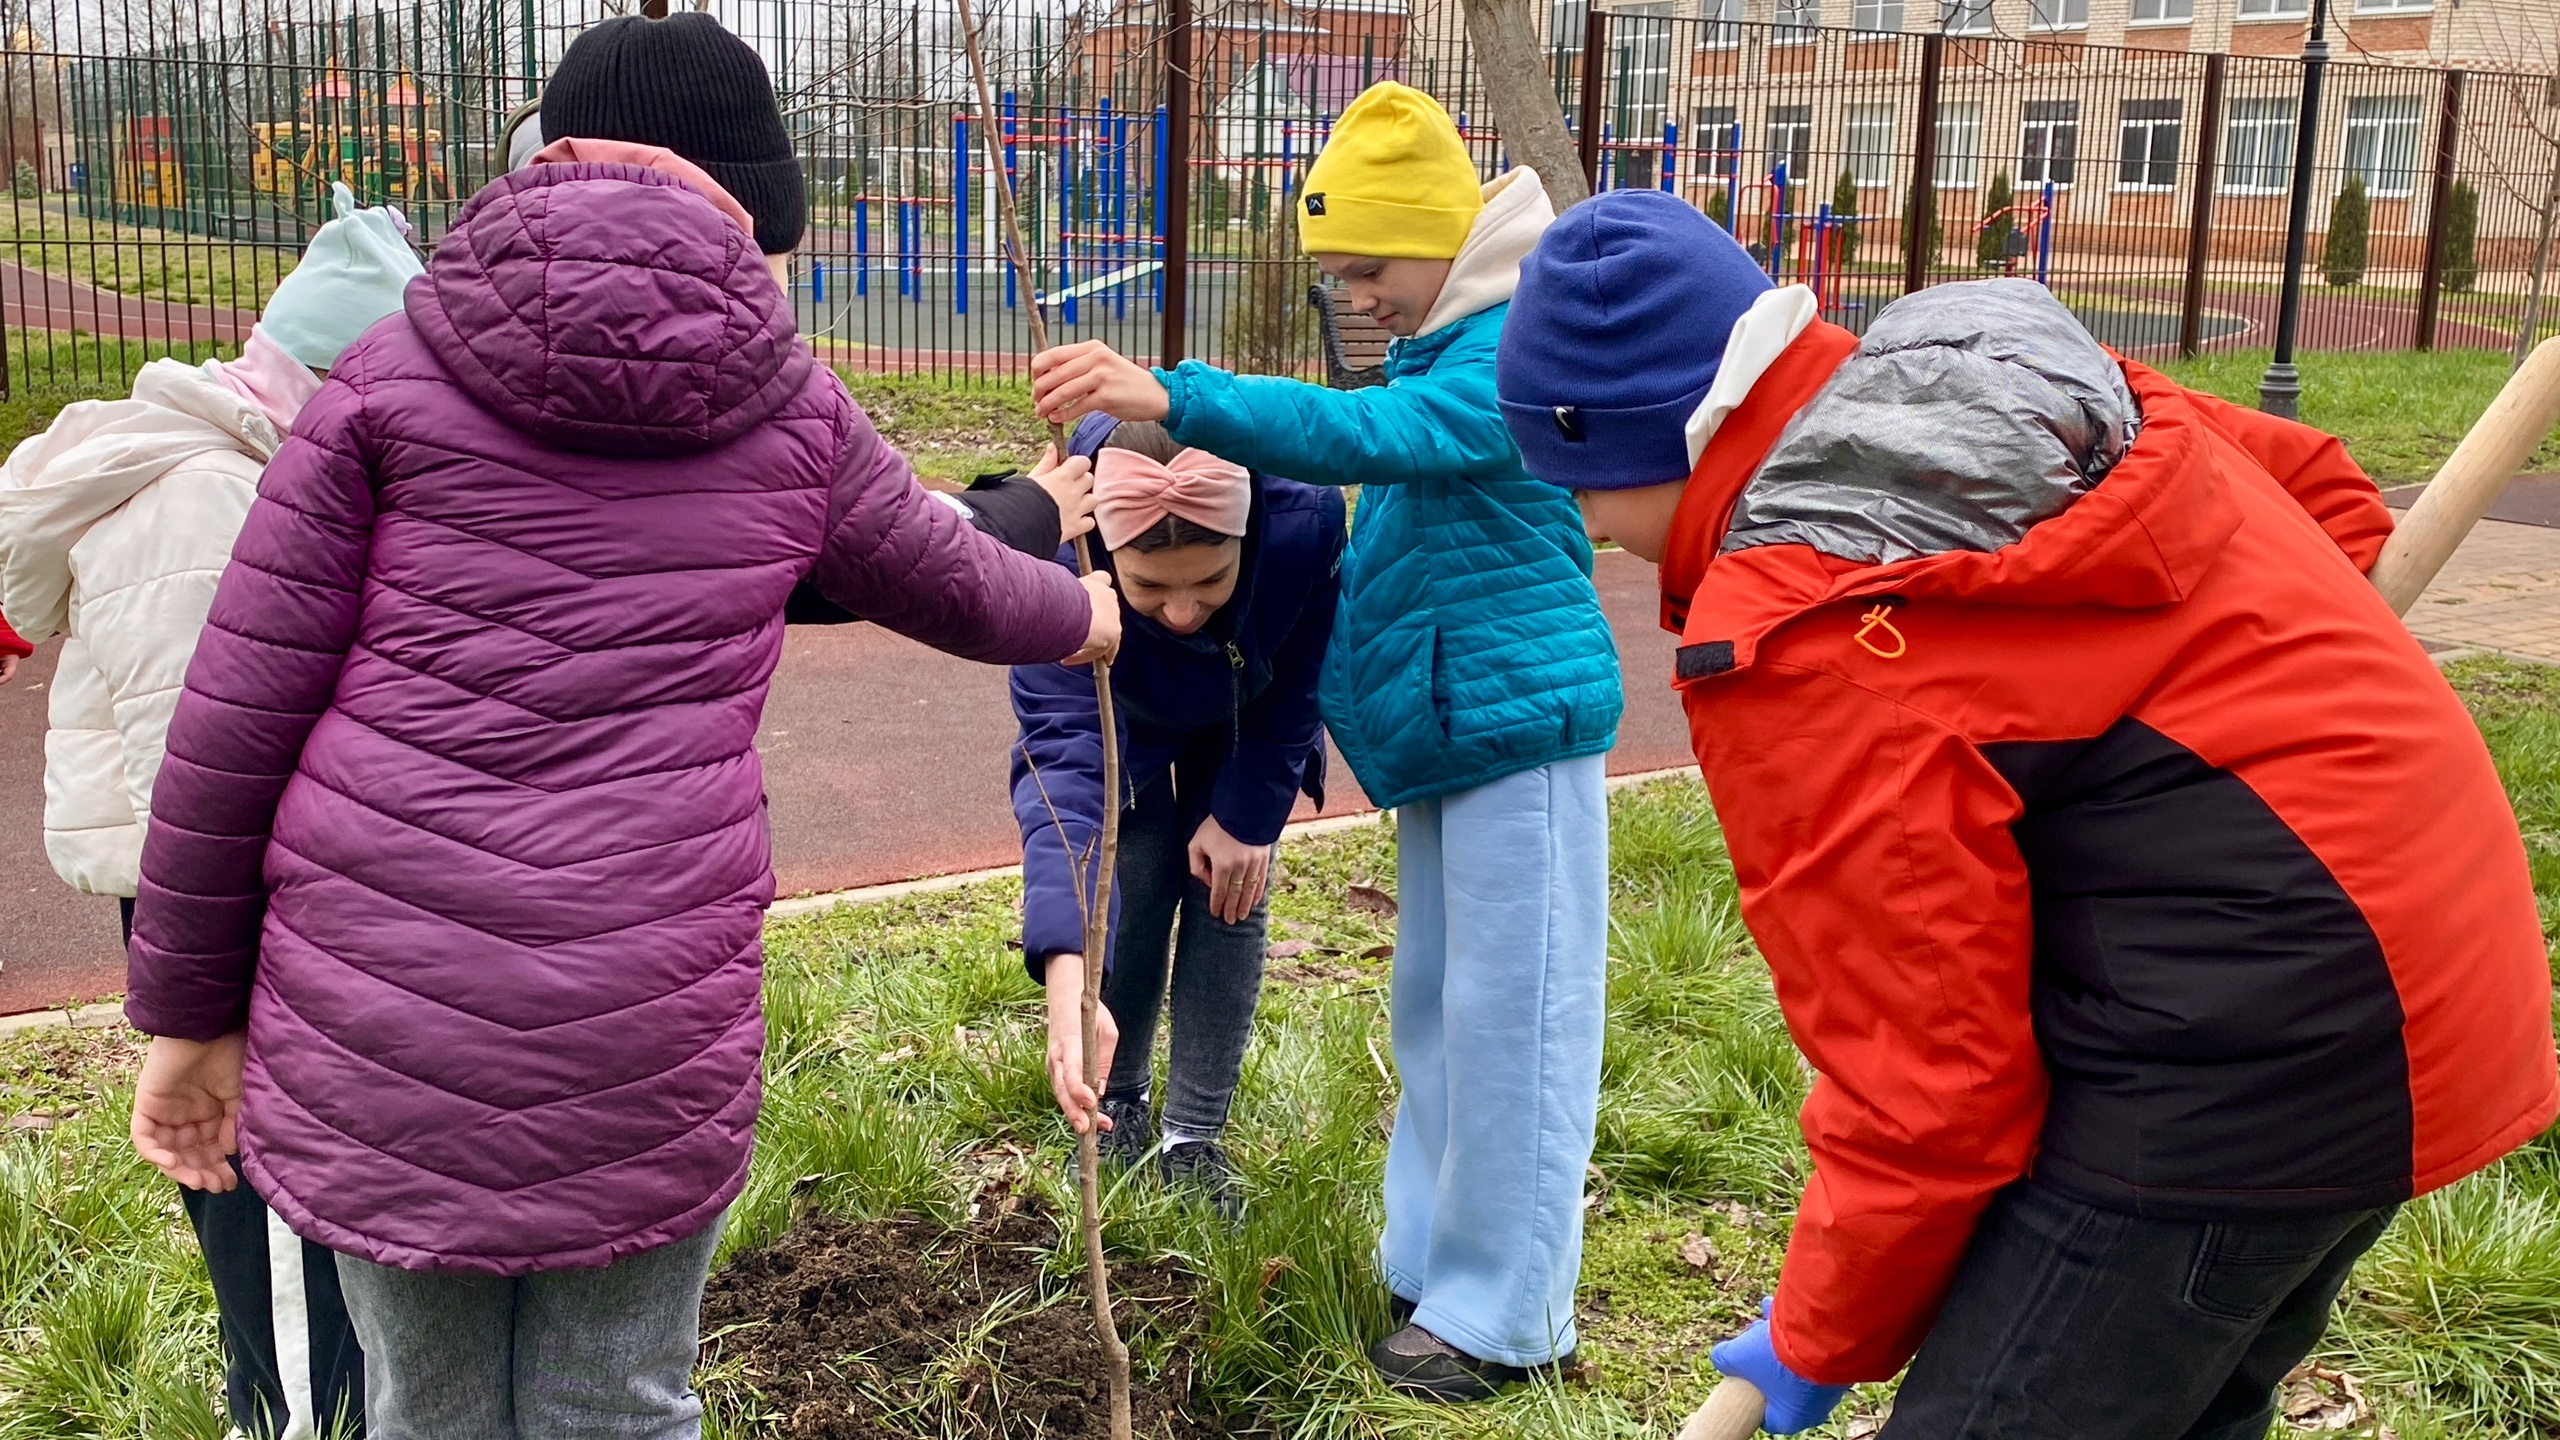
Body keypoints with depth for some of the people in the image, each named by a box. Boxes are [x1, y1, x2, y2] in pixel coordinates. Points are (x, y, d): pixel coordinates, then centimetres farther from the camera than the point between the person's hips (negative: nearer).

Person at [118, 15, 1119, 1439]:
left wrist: (189, 1008, 11)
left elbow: (239, 714, 1)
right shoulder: (793, 412, 6)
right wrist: (1083, 612, 47)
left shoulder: (393, 374, 3)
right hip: (643, 1030, 0)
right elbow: (951, 583, 25)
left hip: (377, 1008, 1)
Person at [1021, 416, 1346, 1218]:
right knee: (1134, 888, -7)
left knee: (1231, 890, -5)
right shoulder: (1062, 562, -45)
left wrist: (1246, 815, -17)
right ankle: (1120, 1102, 19)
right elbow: (1060, 761, -53)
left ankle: (1195, 1139, 10)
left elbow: (1297, 686, -21)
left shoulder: (1306, 519, -42)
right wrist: (1066, 981, -64)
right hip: (1124, 722, -1)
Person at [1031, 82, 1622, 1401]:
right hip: (1449, 730, 10)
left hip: (1518, 724, -10)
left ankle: (1506, 1315, 9)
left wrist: (1173, 397, -40)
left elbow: (1373, 435, -33)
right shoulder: (1445, 352, 15)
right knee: (1437, 1008, 16)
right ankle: (1431, 1258, 29)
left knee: (1509, 1019, -2)